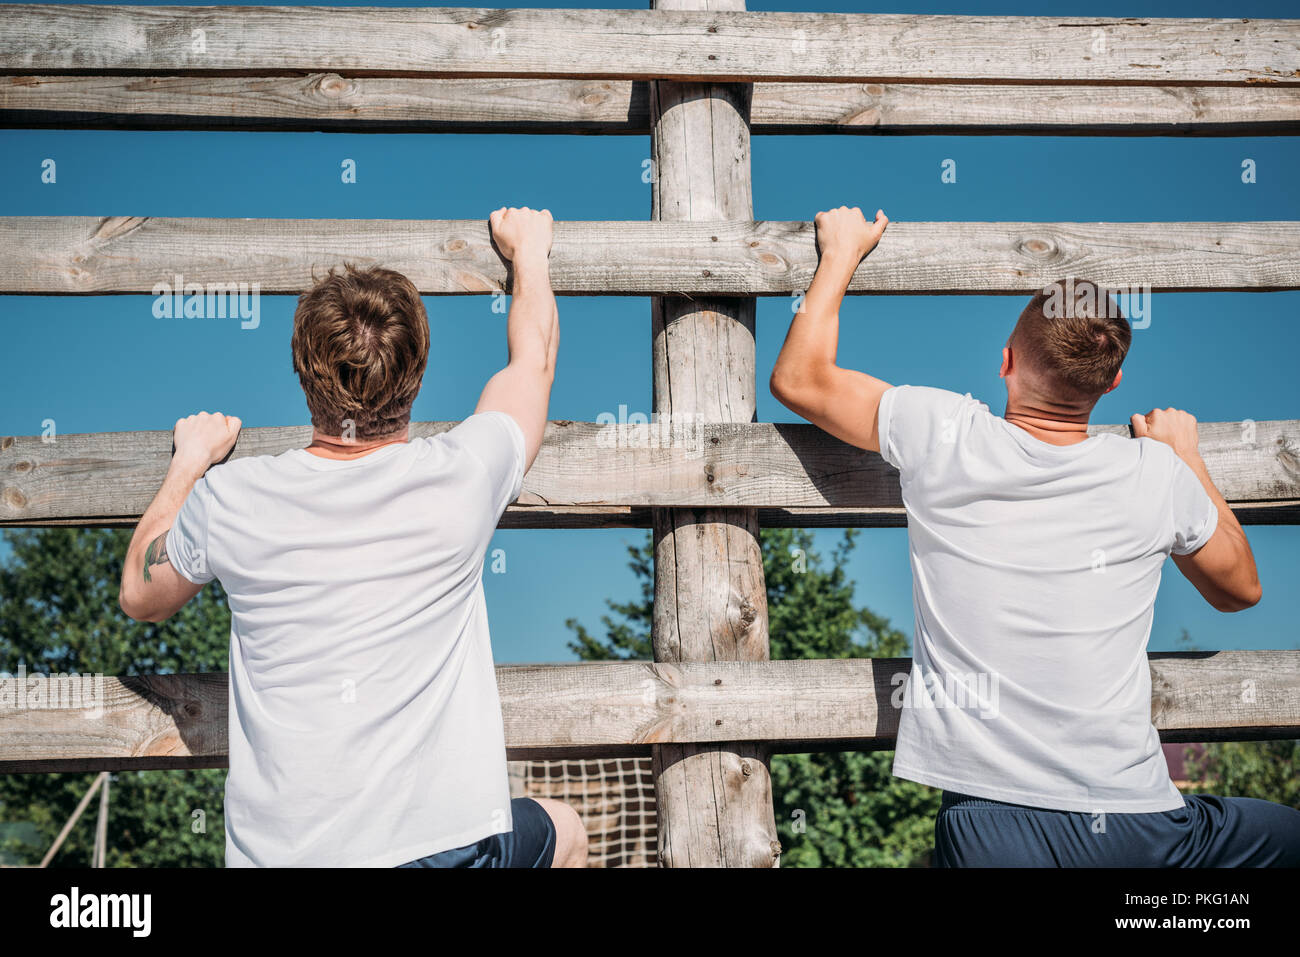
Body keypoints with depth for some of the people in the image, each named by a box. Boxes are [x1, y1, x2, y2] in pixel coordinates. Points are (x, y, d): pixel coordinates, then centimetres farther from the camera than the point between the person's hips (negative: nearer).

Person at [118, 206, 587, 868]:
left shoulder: (228, 501, -9)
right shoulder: (458, 478, -11)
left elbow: (141, 596, 15)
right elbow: (534, 359, 11)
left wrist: (188, 464, 27)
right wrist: (529, 253, 29)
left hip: (278, 852, 2)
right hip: (447, 845, -1)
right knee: (565, 831, 30)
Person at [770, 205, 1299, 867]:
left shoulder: (942, 437, -7)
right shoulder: (1157, 474, -3)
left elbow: (798, 378, 10)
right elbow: (1239, 588, 18)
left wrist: (842, 253, 21)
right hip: (1134, 821, 1)